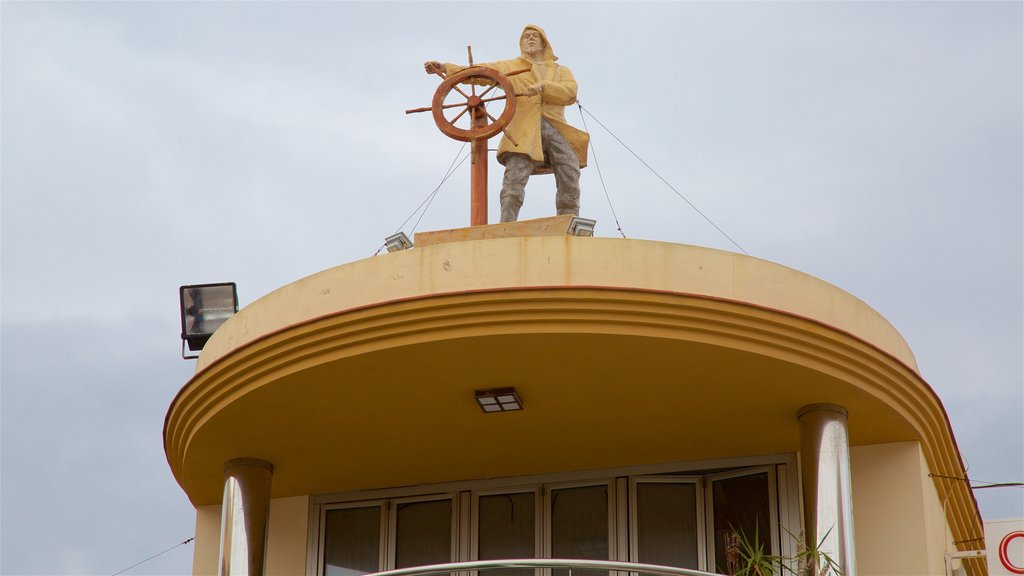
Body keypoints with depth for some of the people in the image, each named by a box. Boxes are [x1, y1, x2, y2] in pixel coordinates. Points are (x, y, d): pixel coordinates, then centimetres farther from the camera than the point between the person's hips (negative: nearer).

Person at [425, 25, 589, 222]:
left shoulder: (562, 71, 26)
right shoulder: (512, 66, 25)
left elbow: (570, 92, 5)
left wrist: (542, 86, -11)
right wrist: (445, 68, -1)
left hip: (557, 128, 2)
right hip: (524, 128, -2)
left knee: (570, 182, -9)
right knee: (514, 180, -20)